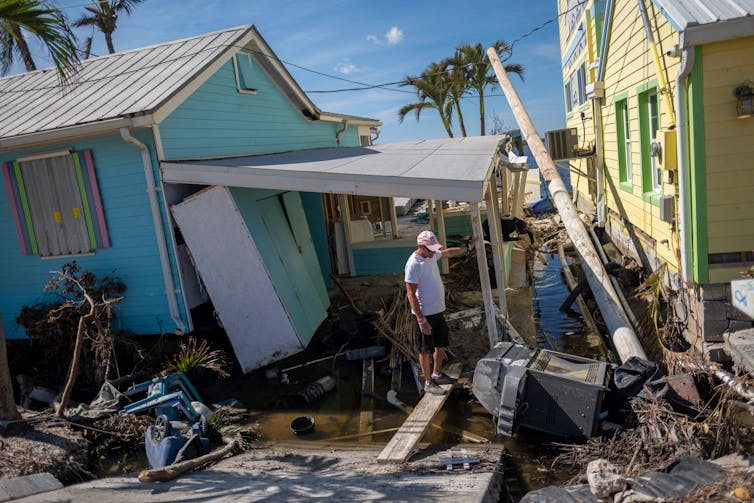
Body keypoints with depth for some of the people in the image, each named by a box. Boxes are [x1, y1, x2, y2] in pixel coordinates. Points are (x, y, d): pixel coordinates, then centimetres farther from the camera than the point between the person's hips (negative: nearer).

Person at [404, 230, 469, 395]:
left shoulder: (432, 255, 2)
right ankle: (428, 383, 21)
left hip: (438, 311, 9)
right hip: (425, 315, -9)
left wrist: (467, 248, 28)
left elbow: (449, 252, 25)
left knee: (441, 345, 21)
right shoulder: (414, 264, -23)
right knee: (426, 350, 6)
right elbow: (411, 294, -23)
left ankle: (437, 373, 41)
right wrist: (421, 320, -24)